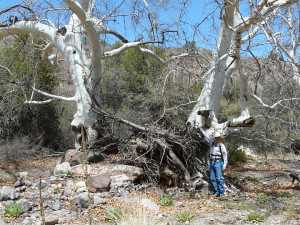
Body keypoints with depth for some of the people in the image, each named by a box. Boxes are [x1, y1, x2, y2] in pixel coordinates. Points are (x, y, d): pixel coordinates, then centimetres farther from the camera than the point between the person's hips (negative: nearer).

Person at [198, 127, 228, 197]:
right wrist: (200, 129, 24)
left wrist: (225, 165, -14)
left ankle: (221, 193, -3)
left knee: (219, 178, -9)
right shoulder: (212, 142, 9)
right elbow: (206, 136, 19)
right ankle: (217, 192, 11)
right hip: (211, 162, 6)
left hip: (218, 163, -6)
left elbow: (225, 155, -7)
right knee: (213, 179, 5)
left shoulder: (221, 146, -5)